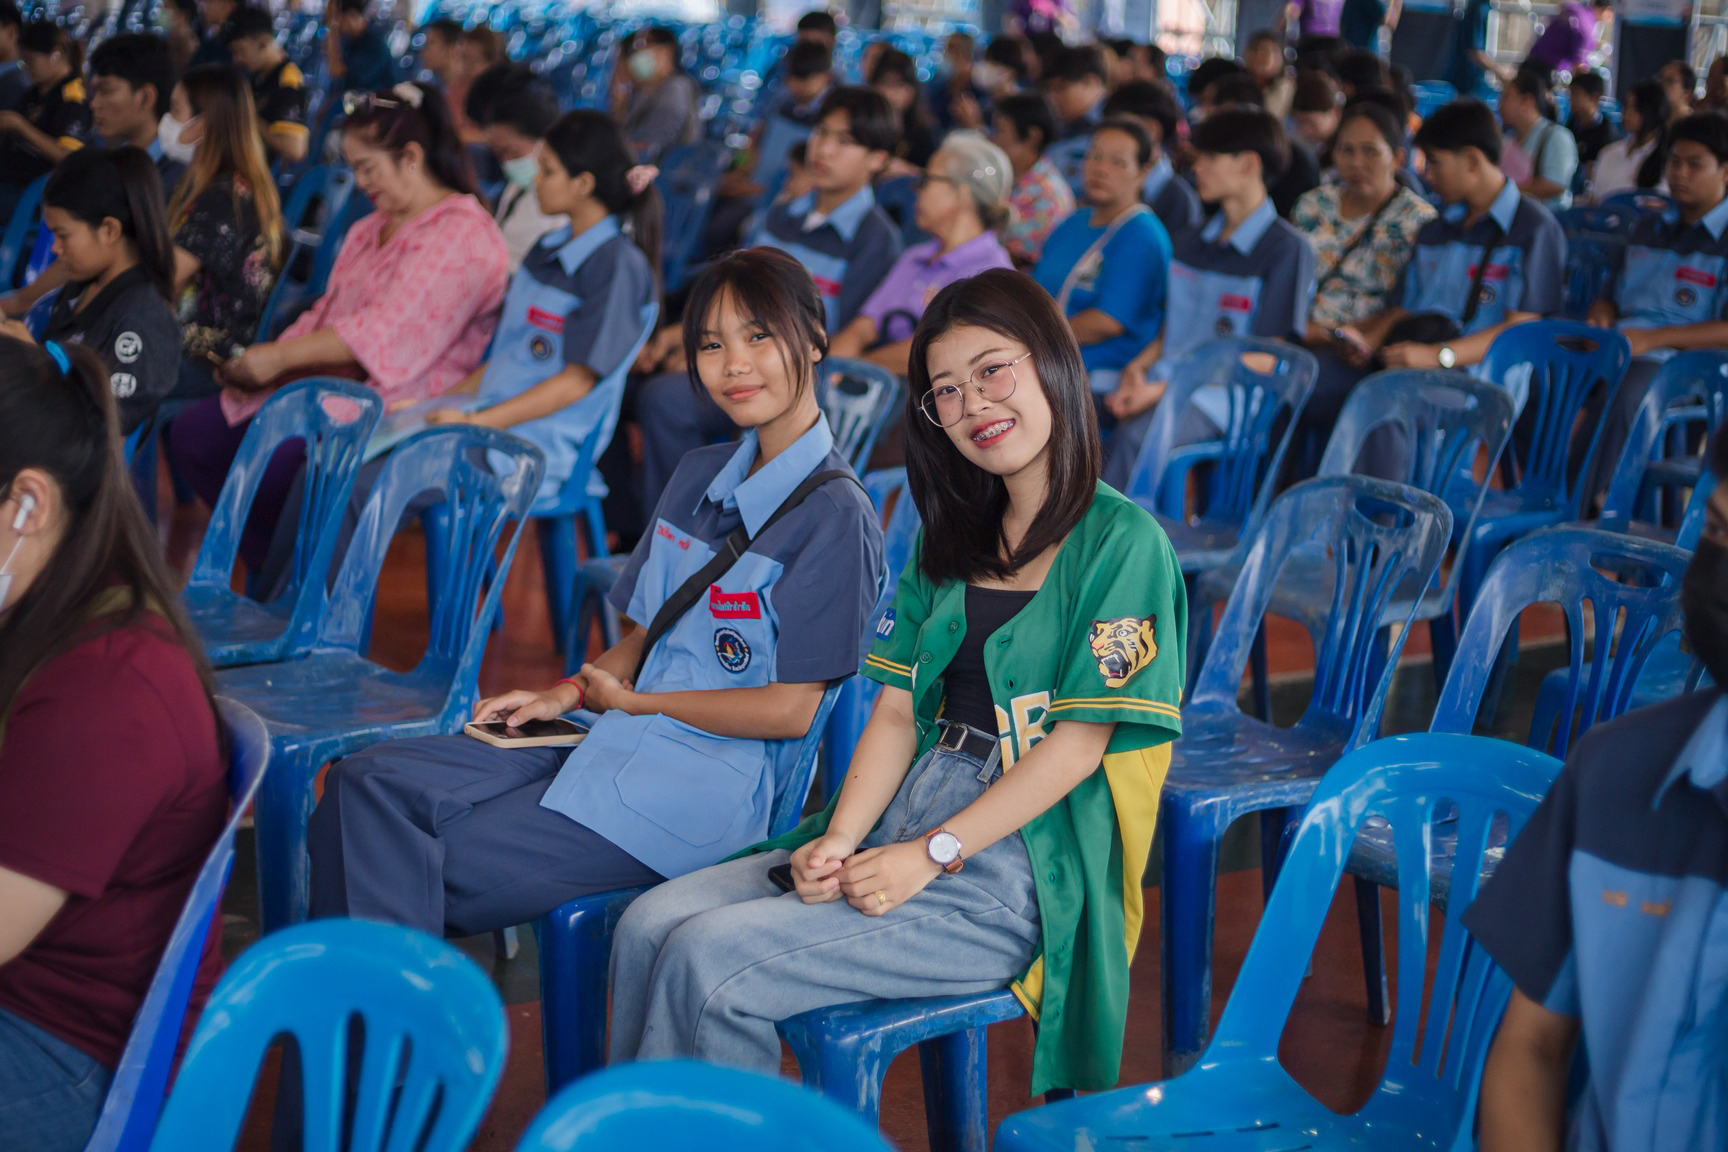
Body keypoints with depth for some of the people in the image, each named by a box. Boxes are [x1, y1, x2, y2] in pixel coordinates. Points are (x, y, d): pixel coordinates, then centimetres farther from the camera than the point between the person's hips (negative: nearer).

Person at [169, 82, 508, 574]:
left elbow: (388, 331, -21)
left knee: (272, 467, -29)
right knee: (193, 434, -1)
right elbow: (327, 312, 18)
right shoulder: (369, 230, 21)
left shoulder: (462, 235, -13)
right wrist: (262, 362, -1)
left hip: (395, 404, -10)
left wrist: (282, 357, -19)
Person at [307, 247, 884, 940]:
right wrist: (568, 694, 2)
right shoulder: (698, 478, 15)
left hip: (701, 788, -8)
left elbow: (789, 710, -13)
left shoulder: (834, 514, -10)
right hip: (614, 743, 8)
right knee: (364, 786, -10)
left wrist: (629, 701, -4)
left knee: (431, 873, -19)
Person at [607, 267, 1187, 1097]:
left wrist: (927, 856, -17)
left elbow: (1077, 744, -12)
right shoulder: (952, 540, 17)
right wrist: (840, 841, -7)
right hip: (907, 816, 7)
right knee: (650, 926, -11)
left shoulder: (1123, 542, -6)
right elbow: (898, 712, 10)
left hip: (1019, 870, -7)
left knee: (712, 960, -21)